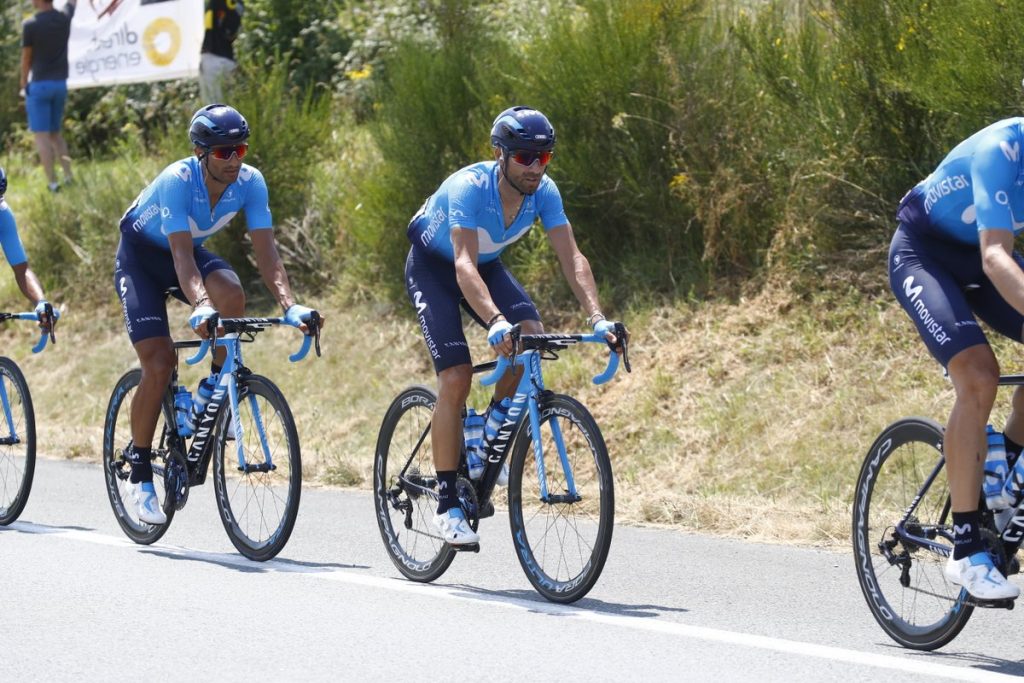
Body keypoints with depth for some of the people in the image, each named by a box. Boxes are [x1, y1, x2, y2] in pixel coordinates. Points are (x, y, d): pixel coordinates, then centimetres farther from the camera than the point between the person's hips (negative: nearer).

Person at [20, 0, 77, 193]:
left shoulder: (30, 25, -14)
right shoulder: (64, 18, -1)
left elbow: (26, 58, -4)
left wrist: (23, 83, 13)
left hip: (39, 85, -6)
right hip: (60, 85, 6)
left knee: (42, 136, -3)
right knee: (55, 133, 17)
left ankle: (52, 183, -10)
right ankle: (69, 177, 8)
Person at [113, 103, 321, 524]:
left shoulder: (250, 182, -20)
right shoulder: (177, 181, -33)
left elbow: (266, 253, -24)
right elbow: (182, 256, -41)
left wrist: (289, 305, -39)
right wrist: (200, 307, -58)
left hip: (192, 250, 4)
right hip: (141, 256, -4)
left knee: (231, 292, -32)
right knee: (159, 364, -16)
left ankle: (214, 390, -8)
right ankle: (140, 471, -1)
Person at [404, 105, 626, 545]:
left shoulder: (544, 192, -21)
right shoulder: (468, 188, -36)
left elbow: (572, 258, -25)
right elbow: (465, 266, -46)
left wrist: (597, 318, -41)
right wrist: (495, 322, -62)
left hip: (488, 265, 5)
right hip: (433, 266, -5)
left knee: (532, 336, -22)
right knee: (456, 378, -19)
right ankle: (447, 506, -12)